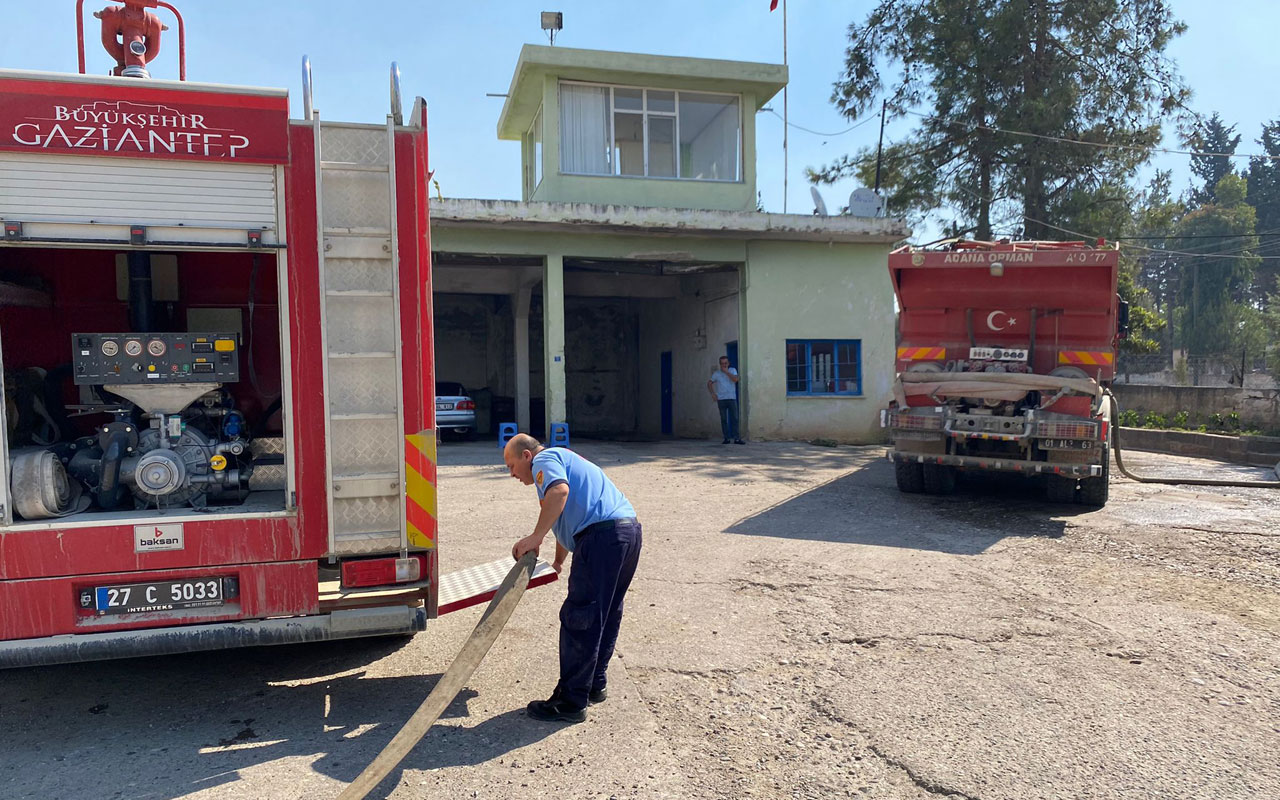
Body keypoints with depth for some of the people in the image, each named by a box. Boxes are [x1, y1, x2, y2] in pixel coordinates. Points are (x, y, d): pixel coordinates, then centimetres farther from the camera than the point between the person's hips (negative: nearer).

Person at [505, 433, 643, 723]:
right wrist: (558, 561, 55)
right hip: (630, 528, 10)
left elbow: (559, 491, -21)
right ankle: (594, 685, 30)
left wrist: (536, 537, -18)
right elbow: (568, 520, 44)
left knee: (579, 619, -3)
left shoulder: (545, 459, 4)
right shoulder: (565, 459, 33)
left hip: (603, 534, -10)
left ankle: (571, 702, 3)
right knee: (606, 616, 19)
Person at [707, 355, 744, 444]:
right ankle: (726, 438, 7)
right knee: (724, 419, 2)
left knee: (734, 418, -6)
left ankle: (736, 438, -6)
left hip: (732, 398, -1)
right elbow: (709, 384, 14)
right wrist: (713, 394, 3)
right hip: (721, 399, 1)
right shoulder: (716, 373, 7)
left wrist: (726, 372, -11)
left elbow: (735, 379, -13)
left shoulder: (732, 370, 5)